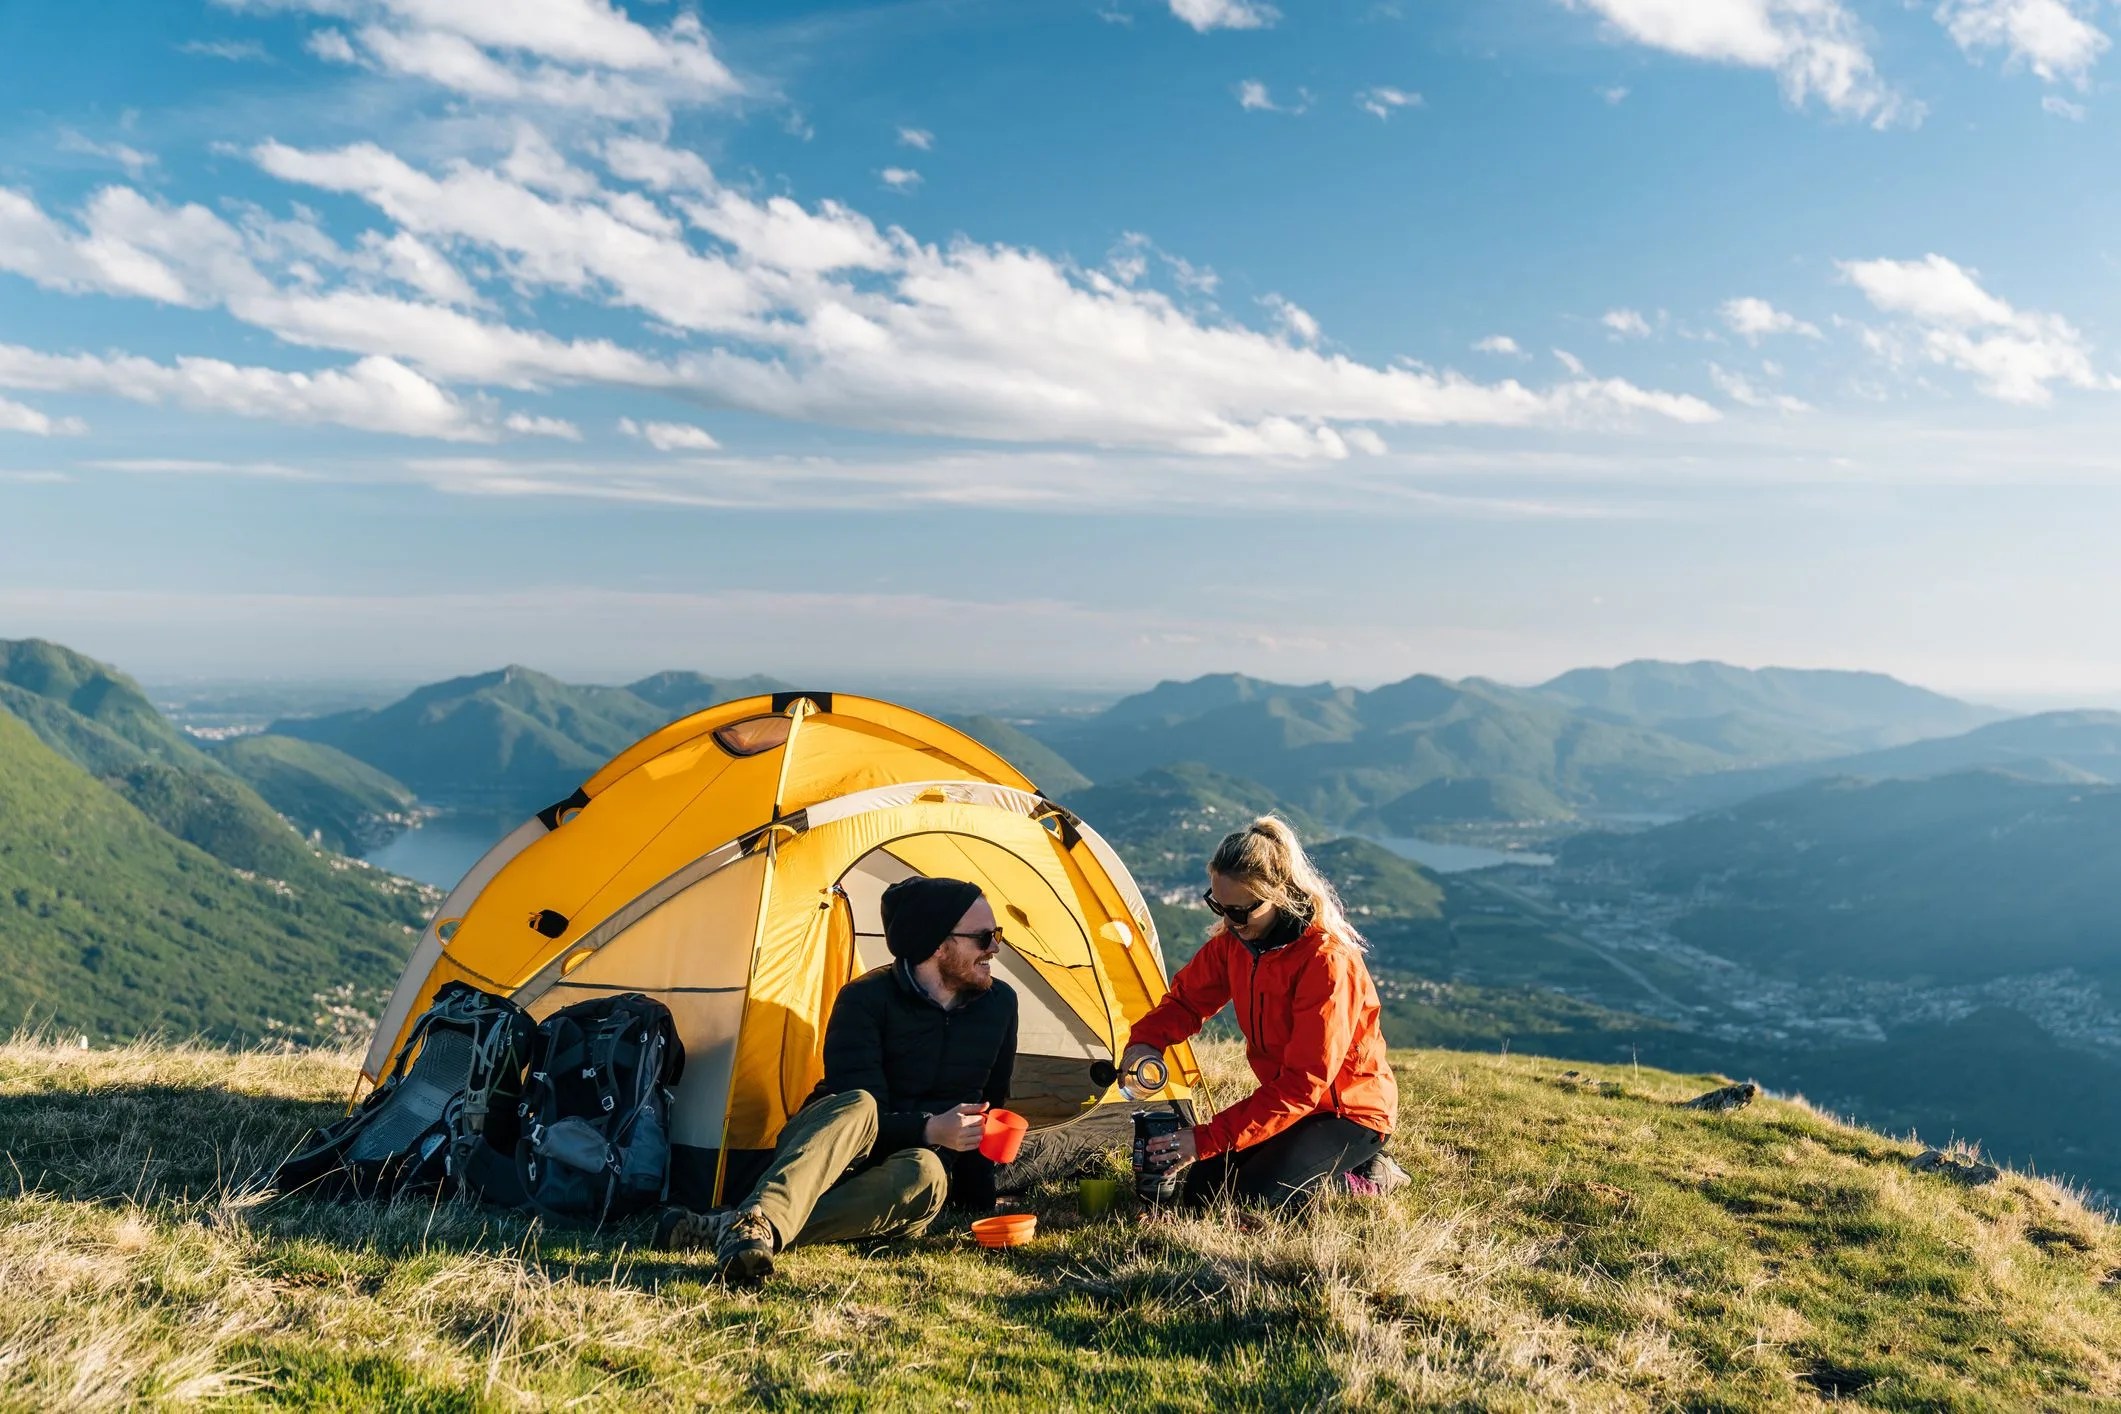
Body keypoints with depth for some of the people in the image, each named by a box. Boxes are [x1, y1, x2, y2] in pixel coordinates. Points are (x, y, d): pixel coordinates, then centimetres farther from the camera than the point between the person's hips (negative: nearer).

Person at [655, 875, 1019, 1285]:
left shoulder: (999, 1004, 0)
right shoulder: (865, 999, -14)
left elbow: (992, 1103, 14)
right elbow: (861, 1113, -19)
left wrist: (975, 1187, 12)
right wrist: (927, 1130, -34)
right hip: (822, 1151, -3)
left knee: (924, 1174, -37)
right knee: (857, 1107, -39)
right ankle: (758, 1220, -62)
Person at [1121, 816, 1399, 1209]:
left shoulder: (1328, 961, -30)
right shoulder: (1234, 941, -7)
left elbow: (1303, 1083, -31)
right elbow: (1186, 999, 7)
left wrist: (1208, 1138, -33)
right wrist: (1145, 1040, -17)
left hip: (1350, 1110, -7)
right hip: (1287, 1101, 8)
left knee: (1251, 1197, -23)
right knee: (1203, 1188, -4)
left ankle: (1363, 1178, 1)